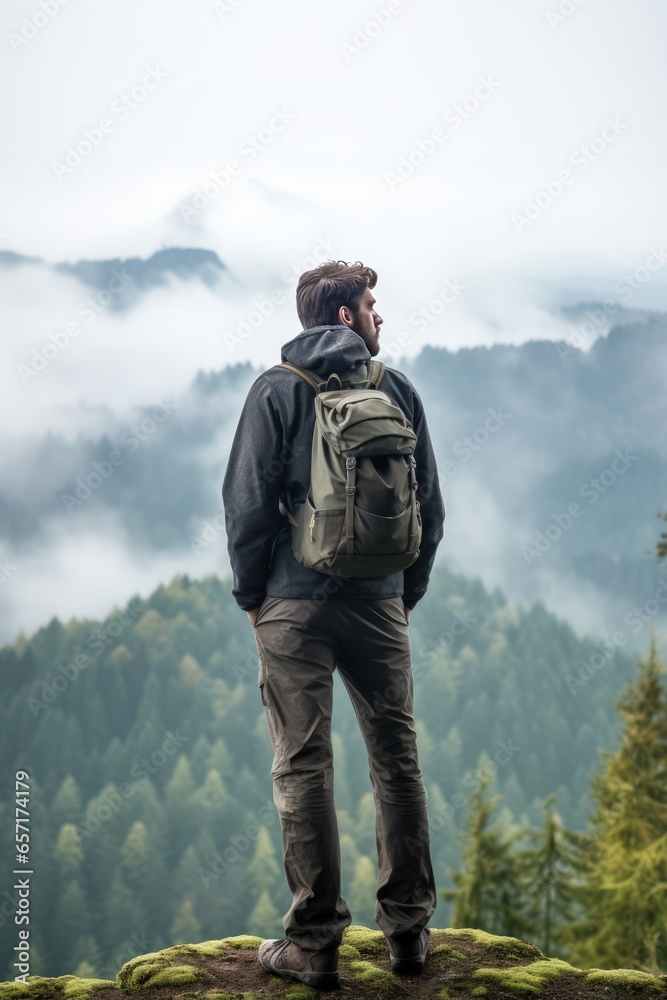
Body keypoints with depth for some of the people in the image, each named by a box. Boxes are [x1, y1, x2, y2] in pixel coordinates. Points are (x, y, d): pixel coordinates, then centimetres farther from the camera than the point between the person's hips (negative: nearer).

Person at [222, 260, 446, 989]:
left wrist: (251, 594, 6)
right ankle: (407, 929, 17)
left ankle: (315, 943, 2)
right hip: (381, 604, 2)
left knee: (303, 769, 0)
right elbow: (430, 503, 7)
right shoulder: (397, 389, 4)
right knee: (397, 761, 11)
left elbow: (247, 501, -6)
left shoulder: (277, 390, -3)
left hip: (295, 602, -2)